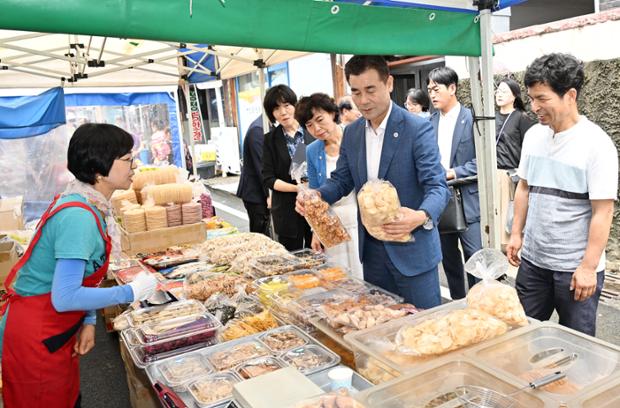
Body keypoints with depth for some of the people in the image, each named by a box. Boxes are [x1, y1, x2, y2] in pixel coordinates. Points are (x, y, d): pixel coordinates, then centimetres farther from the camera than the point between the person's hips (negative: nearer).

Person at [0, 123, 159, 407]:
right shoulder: (79, 216, -28)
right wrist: (131, 292, -21)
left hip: (57, 330, 8)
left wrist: (89, 321, 1)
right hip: (36, 338, -8)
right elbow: (65, 298, -30)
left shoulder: (94, 206, 1)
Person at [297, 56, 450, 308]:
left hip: (411, 248, -5)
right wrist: (316, 195, -9)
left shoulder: (417, 129, -12)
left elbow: (437, 186, -18)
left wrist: (422, 216, -39)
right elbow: (342, 180, 12)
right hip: (371, 249, 6)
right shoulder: (352, 133, 6)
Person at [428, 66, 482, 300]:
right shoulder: (431, 122, 9)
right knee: (448, 257, 15)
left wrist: (453, 173, -16)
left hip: (466, 199, -5)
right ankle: (457, 303, 30)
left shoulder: (471, 119, -7)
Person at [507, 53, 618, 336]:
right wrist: (516, 233, 10)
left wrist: (588, 267, -15)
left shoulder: (596, 143, -15)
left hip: (576, 268, -5)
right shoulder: (533, 135, 2)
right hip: (532, 259, 5)